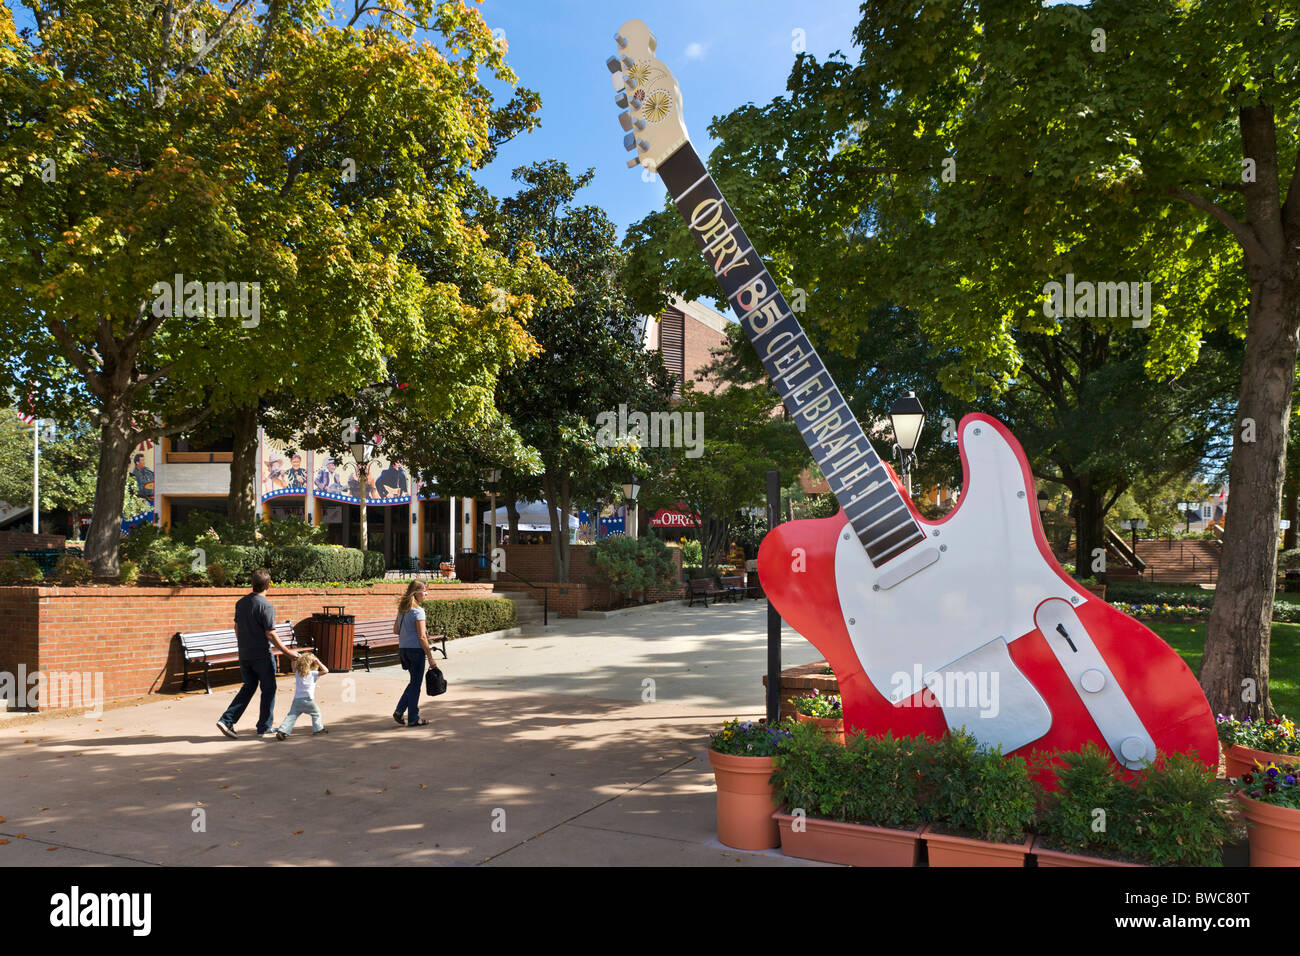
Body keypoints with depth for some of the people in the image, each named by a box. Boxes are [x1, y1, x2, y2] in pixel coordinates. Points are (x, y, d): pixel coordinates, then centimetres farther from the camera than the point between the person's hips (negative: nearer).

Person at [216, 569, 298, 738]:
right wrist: (287, 652, -10)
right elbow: (271, 635, -18)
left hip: (244, 655, 7)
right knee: (268, 690, 8)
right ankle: (264, 728, 14)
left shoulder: (240, 603, 3)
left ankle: (227, 720, 10)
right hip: (262, 656, -7)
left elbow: (237, 628, 14)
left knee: (248, 687, 20)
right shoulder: (266, 606, -18)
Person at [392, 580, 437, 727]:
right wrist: (430, 657, -12)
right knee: (416, 684, 4)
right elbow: (421, 637, -17)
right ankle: (413, 718, 11)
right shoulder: (418, 611, -15)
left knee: (414, 682, 20)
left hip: (403, 649, 8)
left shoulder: (402, 609, 9)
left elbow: (395, 630, 15)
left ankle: (399, 711, 13)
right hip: (416, 649, -8)